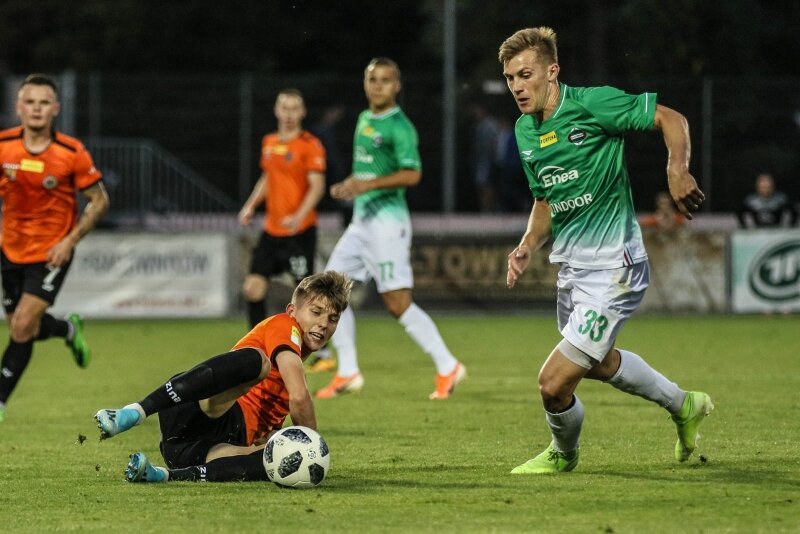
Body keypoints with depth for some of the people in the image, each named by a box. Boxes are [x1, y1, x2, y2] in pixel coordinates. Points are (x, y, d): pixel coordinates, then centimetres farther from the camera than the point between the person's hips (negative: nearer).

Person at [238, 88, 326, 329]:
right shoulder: (269, 142, 12)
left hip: (300, 231, -7)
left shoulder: (310, 145, -9)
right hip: (272, 229, 7)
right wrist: (250, 206, 15)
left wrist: (299, 216, -29)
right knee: (253, 287, 2)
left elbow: (317, 186, -16)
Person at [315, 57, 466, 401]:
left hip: (386, 221, -9)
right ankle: (347, 373, 10)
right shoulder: (364, 119, 15)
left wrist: (367, 185, -28)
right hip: (361, 221, 9)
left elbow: (412, 174, -22)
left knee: (398, 304, -10)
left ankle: (447, 367, 0)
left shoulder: (398, 127, -12)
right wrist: (347, 187, 14)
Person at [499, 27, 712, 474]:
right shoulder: (525, 131, 6)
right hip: (571, 268, 9)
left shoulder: (592, 104, -17)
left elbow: (671, 119, -12)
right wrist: (528, 246, 2)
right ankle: (684, 406, 53)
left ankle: (564, 454, 22)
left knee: (554, 382, -10)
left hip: (612, 270, -9)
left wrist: (677, 171, -29)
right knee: (598, 363, 29)